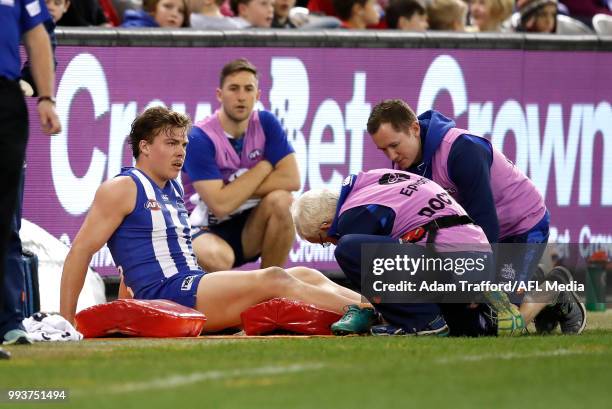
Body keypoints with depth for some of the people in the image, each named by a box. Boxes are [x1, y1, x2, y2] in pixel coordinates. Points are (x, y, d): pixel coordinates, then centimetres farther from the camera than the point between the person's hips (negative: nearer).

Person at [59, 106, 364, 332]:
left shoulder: (174, 190, 23)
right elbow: (80, 251, -6)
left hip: (194, 285, 9)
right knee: (273, 280, -25)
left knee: (305, 276, -6)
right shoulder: (123, 189, -3)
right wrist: (66, 322, -10)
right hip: (161, 293, -9)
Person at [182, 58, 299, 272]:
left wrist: (237, 190, -16)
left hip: (248, 227, 5)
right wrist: (263, 169, -13)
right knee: (217, 257, -40)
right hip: (206, 229, -5)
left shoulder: (266, 124, -1)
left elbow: (291, 179, -11)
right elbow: (220, 205, -25)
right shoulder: (200, 139, -17)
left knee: (280, 200, -26)